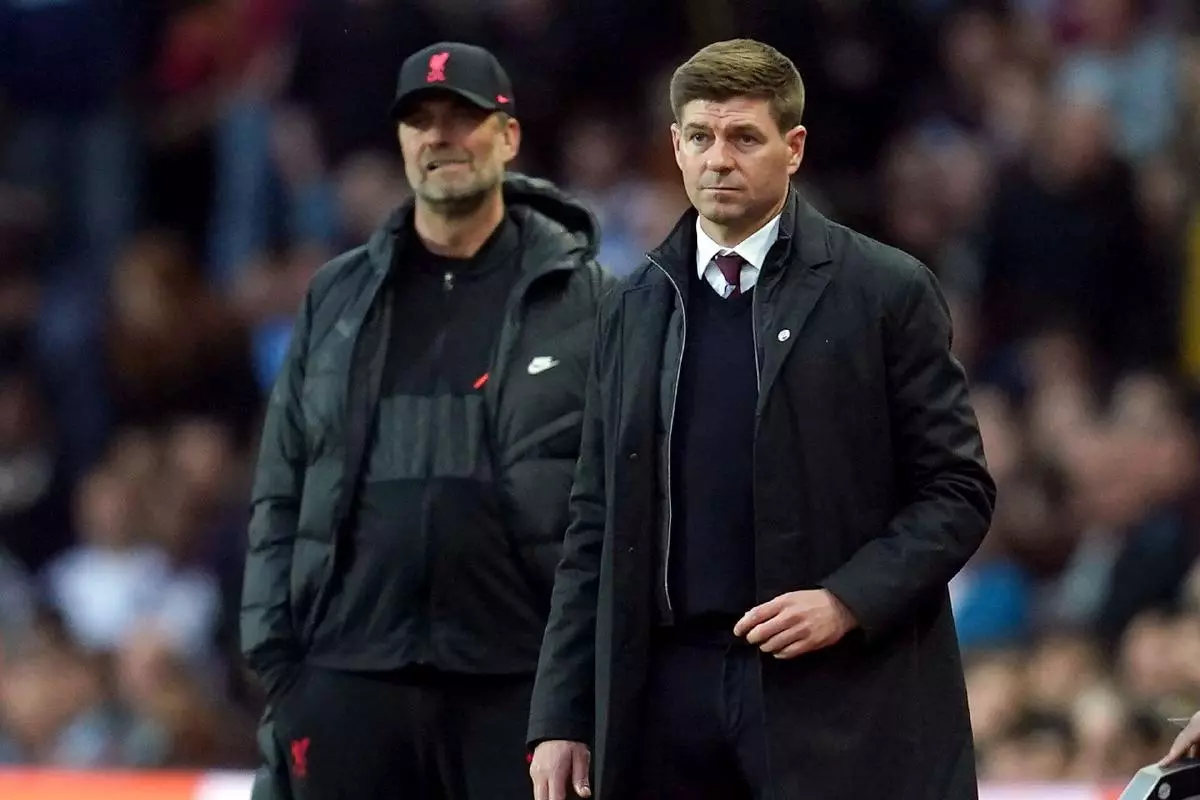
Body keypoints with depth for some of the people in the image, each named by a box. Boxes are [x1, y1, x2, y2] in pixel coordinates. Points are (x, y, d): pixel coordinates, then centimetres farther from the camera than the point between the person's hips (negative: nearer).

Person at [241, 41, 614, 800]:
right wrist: (276, 655, 4)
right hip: (352, 680, 3)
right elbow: (282, 496, 12)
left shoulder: (581, 296, 3)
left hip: (517, 680, -3)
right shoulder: (338, 298, 12)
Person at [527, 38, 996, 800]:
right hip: (669, 690, 4)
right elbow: (597, 527, 14)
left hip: (840, 700, -4)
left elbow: (956, 491, 1)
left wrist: (848, 602, -15)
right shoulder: (632, 309, 14)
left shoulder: (887, 293, 1)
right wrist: (561, 717, 7)